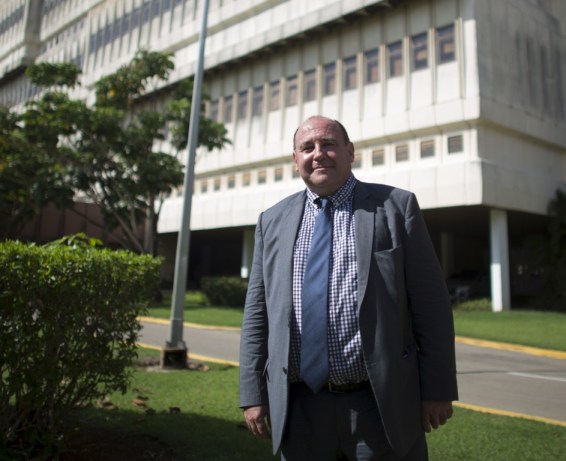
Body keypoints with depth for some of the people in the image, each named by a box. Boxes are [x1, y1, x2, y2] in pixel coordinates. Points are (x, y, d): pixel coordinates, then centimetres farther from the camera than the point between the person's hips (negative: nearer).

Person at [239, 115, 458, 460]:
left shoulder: (396, 206, -1)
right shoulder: (273, 221, 7)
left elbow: (431, 303, -2)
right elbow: (257, 313, 7)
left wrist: (437, 389, -4)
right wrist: (253, 393, 4)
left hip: (382, 405, -2)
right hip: (298, 410, 3)